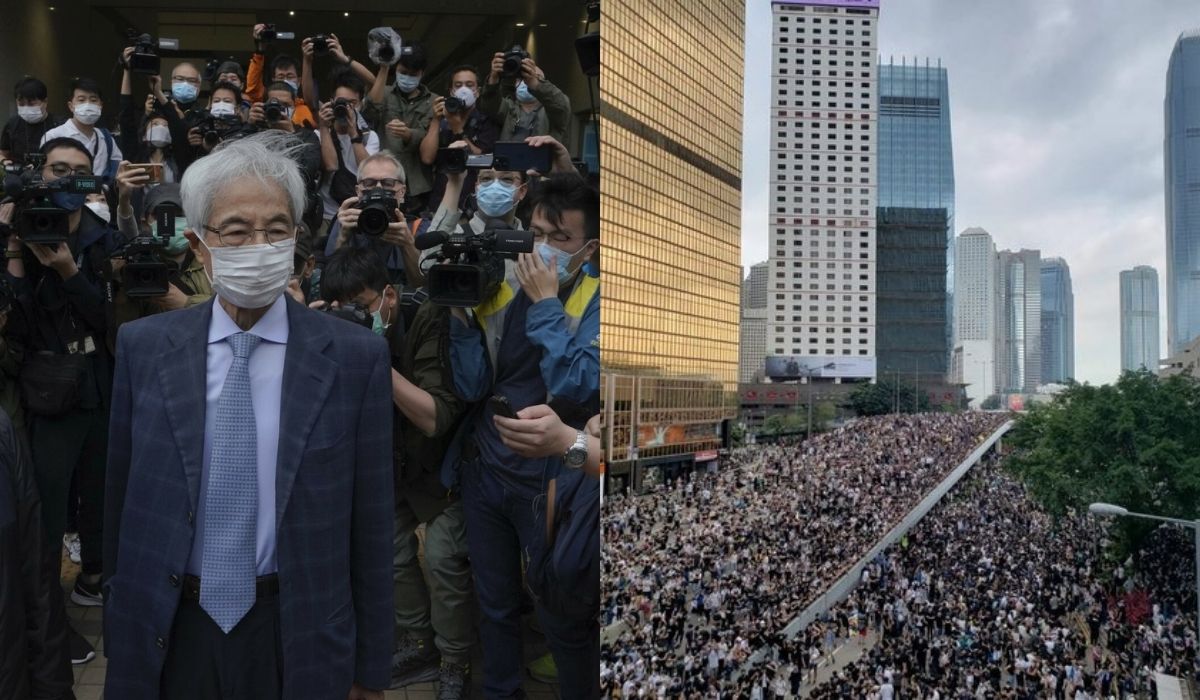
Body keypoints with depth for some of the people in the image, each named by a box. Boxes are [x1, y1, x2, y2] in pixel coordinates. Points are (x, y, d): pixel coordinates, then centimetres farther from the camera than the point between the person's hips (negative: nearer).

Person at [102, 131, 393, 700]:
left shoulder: (356, 355, -10)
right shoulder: (143, 347, -2)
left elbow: (370, 525, -6)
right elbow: (122, 503, 4)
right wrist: (119, 640, 8)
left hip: (299, 641, -1)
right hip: (170, 636, 2)